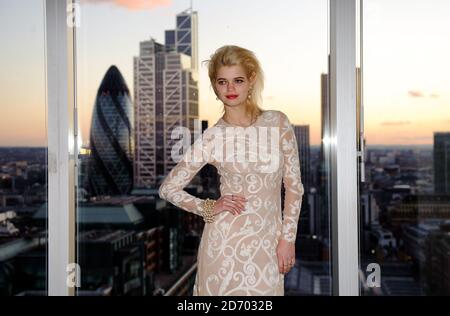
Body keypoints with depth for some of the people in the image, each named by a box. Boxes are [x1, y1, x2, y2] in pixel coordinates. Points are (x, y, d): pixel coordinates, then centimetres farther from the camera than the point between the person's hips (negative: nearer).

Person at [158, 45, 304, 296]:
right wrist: (209, 208, -7)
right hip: (226, 240, -1)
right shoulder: (211, 137, -4)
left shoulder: (278, 122, -1)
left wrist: (287, 238, -2)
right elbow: (168, 189, 2)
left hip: (269, 241, 1)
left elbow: (294, 185, 1)